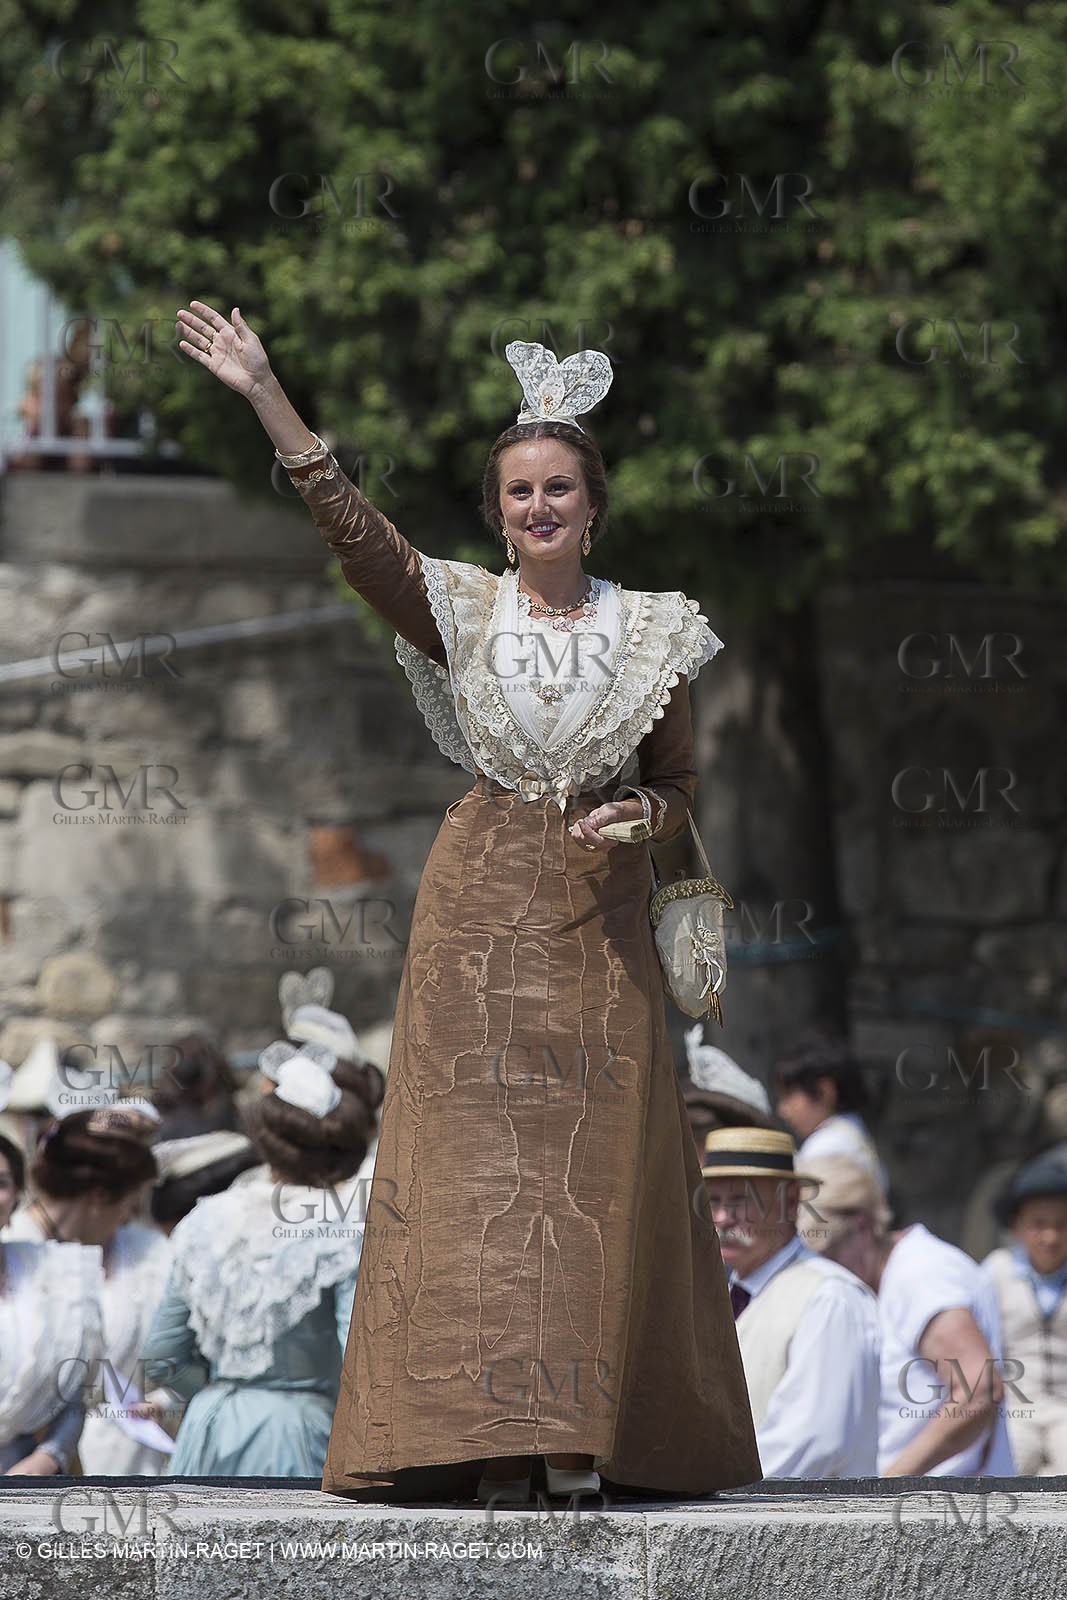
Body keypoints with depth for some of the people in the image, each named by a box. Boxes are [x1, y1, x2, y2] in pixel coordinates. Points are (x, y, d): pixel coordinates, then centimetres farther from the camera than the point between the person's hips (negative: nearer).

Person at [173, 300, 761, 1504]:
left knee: (597, 1156, -3)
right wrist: (267, 400, -18)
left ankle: (581, 1432, 0)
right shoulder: (462, 610, 4)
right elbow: (351, 528, -8)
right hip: (480, 905, 0)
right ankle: (488, 1428, -5)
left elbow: (680, 780, 13)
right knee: (473, 1145, -5)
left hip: (599, 913, 0)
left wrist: (636, 817, -10)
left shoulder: (647, 631, 6)